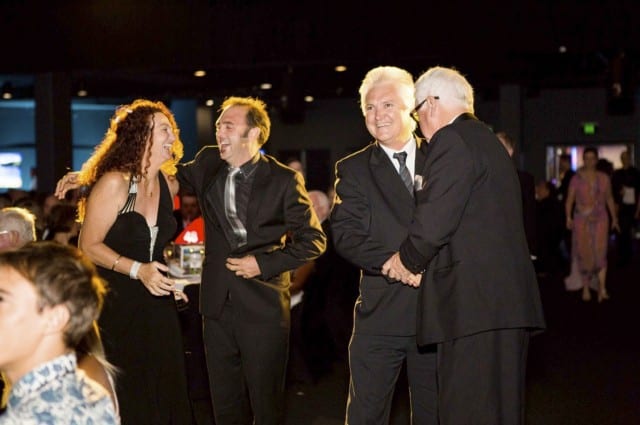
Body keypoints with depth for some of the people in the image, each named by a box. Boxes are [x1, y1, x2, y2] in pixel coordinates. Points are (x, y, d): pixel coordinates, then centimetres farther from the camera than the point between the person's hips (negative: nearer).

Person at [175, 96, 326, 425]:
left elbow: (313, 239, -3)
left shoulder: (284, 179, -5)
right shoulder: (207, 165, 6)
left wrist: (264, 263, -12)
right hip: (218, 303, 4)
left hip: (263, 306, -4)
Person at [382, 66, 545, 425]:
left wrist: (408, 260, 2)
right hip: (508, 300, 10)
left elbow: (435, 220, -16)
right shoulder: (489, 141, 22)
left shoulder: (451, 140, -8)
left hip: (474, 303, -10)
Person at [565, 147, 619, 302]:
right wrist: (568, 217, -18)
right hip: (582, 220, 0)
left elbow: (609, 199, 15)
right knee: (584, 254, 2)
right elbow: (569, 200, -5)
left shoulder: (604, 178, 6)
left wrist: (614, 218, 14)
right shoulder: (576, 179, 0)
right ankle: (586, 288, 13)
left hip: (600, 220, 1)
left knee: (600, 252, -12)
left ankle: (602, 288, -17)